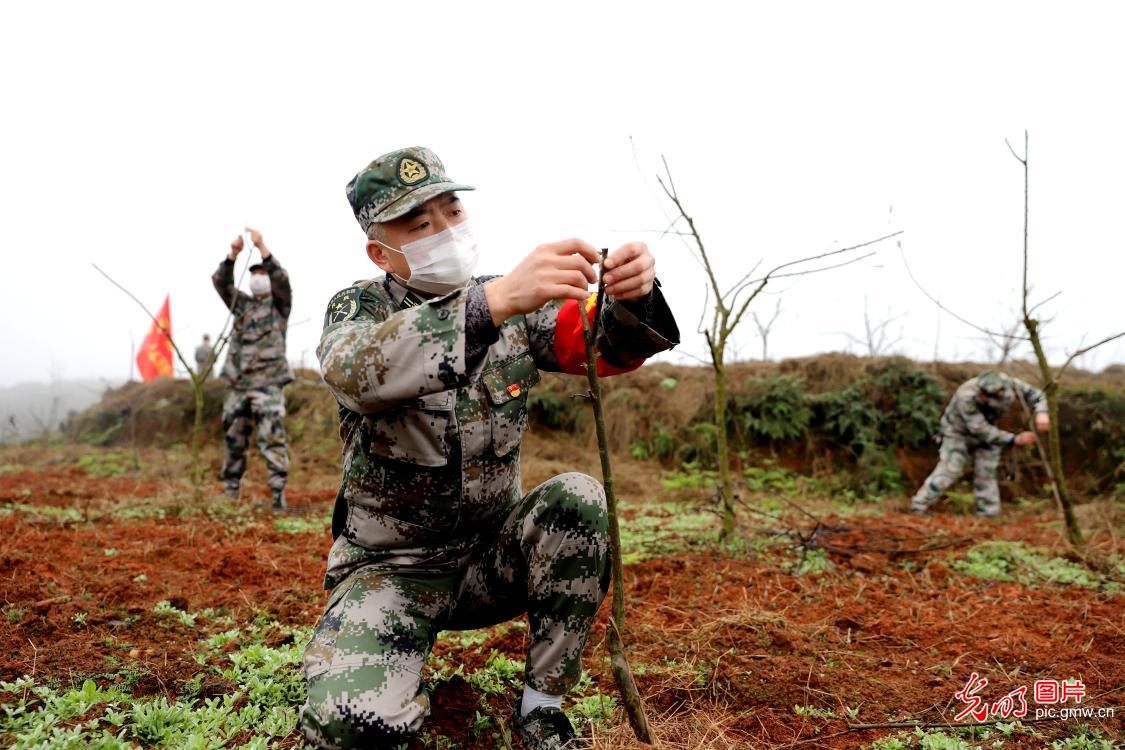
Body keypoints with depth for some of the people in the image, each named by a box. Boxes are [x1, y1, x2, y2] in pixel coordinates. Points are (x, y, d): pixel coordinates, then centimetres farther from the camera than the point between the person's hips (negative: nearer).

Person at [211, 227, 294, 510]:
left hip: (268, 385, -4)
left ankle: (279, 494, -7)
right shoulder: (241, 304, 16)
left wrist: (262, 247, -20)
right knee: (233, 442, 9)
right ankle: (230, 493, 20)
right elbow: (220, 282, 2)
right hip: (238, 387, 4)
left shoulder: (280, 304, 6)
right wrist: (234, 253, -13)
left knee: (272, 442, -10)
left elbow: (282, 278, -13)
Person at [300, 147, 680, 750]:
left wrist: (631, 298, -39)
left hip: (491, 554, 3)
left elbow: (602, 344, -14)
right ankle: (409, 685, 10)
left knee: (578, 498, -26)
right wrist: (495, 300, -47)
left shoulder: (515, 309, -1)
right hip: (391, 566, -2)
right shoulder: (357, 308, -9)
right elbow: (353, 371, -33)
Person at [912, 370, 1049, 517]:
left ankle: (988, 518, 10)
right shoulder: (966, 397, -41)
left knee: (986, 475, 1)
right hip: (959, 431, -5)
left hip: (987, 430, 5)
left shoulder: (1007, 383, -29)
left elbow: (1035, 395, -15)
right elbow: (982, 431, -35)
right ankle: (917, 510, -10)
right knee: (948, 471, -14)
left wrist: (1041, 412, -36)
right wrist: (1015, 439, -37)